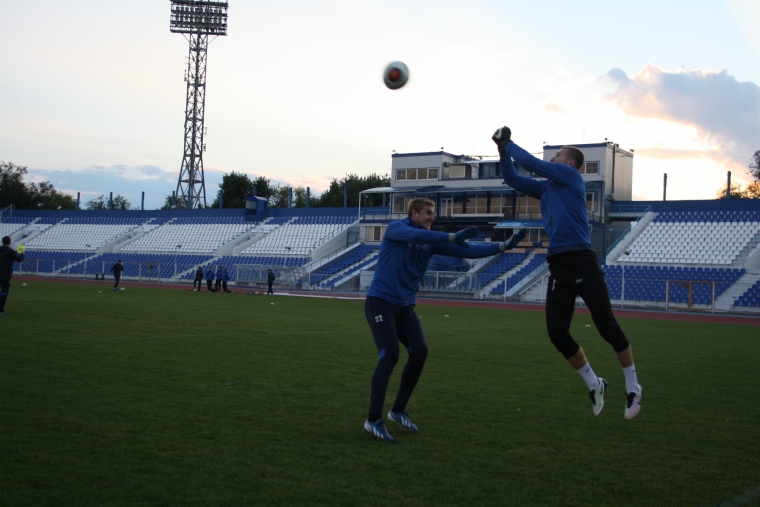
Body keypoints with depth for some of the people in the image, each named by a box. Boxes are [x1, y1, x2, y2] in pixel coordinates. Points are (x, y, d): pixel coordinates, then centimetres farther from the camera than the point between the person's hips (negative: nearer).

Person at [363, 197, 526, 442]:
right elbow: (414, 235, -31)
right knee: (389, 355, -19)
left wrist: (504, 246, -5)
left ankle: (398, 411, 10)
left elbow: (467, 251, 3)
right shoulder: (396, 227, -8)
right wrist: (453, 237, -38)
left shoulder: (432, 241, 7)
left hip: (404, 306, 6)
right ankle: (373, 419, -11)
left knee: (419, 351, -7)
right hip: (380, 301, -6)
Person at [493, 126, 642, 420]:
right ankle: (594, 385, 20)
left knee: (607, 327, -3)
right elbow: (512, 179, 25)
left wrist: (508, 143, 10)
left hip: (582, 263, -7)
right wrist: (503, 150, 14)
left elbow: (531, 162, -3)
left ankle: (633, 389, 13)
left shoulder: (571, 176, 1)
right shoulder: (546, 187, 21)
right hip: (558, 266, 7)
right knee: (557, 334, 1)